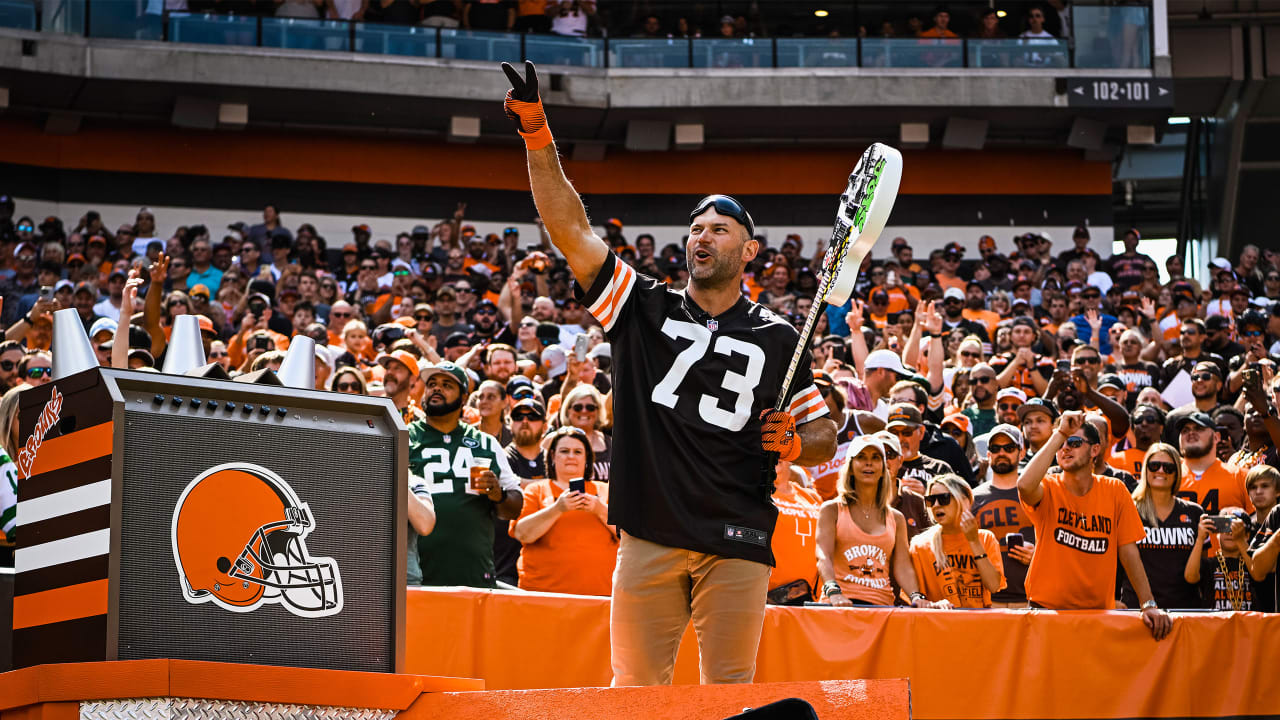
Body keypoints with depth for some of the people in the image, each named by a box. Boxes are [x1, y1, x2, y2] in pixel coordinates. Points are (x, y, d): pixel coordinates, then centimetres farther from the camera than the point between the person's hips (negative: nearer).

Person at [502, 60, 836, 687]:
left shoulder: (777, 339, 11)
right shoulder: (645, 308, 11)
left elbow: (824, 439, 16)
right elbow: (570, 228, 2)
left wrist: (792, 444, -8)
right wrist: (536, 131, -7)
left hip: (737, 542, -1)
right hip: (649, 535, 1)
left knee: (730, 694, -2)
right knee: (635, 688, 0)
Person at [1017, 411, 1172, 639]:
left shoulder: (1114, 491, 4)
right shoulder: (1049, 489, -2)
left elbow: (1129, 552, 4)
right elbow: (1025, 485, -27)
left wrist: (1149, 604, -5)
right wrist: (1059, 435, -20)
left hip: (1099, 611, 2)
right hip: (1047, 608, -2)